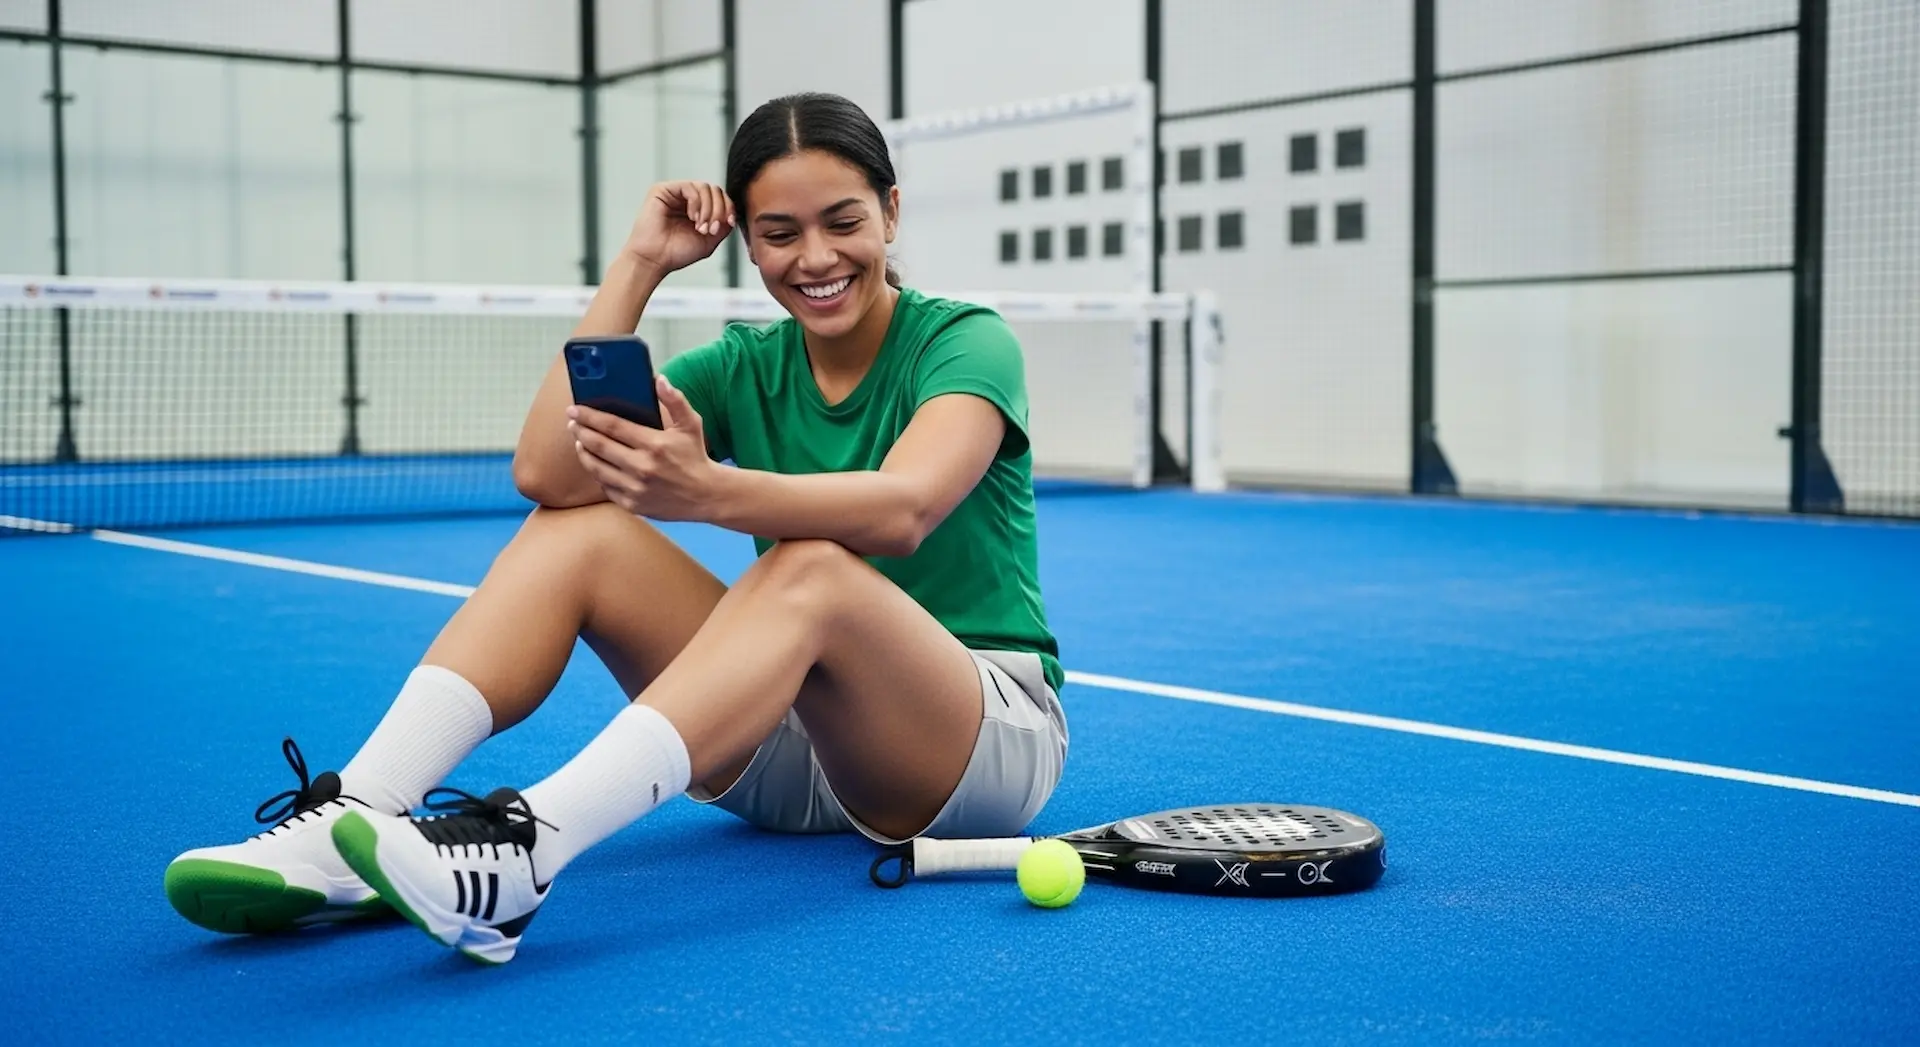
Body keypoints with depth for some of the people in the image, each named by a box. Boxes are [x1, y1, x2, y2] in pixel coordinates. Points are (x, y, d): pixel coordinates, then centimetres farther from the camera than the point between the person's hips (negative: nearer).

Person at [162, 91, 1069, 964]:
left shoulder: (966, 342, -8)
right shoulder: (745, 367, 4)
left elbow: (904, 508, -31)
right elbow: (544, 472, -11)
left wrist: (708, 491, -48)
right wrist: (639, 263, -12)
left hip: (993, 738, -4)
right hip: (789, 745, 5)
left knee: (810, 567, -35)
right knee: (573, 531, -13)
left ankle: (526, 849, -50)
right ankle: (354, 816, -28)